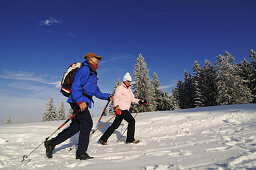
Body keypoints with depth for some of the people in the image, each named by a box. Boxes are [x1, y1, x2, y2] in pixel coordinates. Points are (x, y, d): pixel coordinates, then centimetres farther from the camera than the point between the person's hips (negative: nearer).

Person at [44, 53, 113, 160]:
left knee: (76, 126, 10)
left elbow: (96, 91, 30)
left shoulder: (93, 74, 26)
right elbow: (75, 86, -19)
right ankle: (81, 153, -1)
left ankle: (51, 143, 22)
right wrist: (80, 101, -27)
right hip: (78, 101, -10)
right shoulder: (85, 69, -6)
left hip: (82, 102, 10)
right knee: (87, 123, -11)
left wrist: (107, 96, 22)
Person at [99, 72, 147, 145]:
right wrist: (116, 106, -29)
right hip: (121, 109, -9)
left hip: (125, 110, 9)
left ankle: (103, 139, 14)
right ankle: (130, 139, 5)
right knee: (132, 121, -7)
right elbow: (116, 97, -15)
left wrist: (140, 101, 11)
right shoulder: (120, 88, -3)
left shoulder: (129, 90, 25)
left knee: (115, 125, 8)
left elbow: (133, 99, 25)